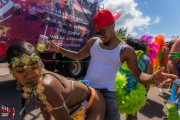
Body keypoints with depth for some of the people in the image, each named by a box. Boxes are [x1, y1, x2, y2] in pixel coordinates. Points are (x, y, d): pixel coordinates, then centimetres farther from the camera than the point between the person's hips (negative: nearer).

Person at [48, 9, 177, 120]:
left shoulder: (125, 50, -12)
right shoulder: (93, 42, 0)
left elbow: (139, 75, -12)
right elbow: (78, 56, 12)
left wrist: (152, 78, -35)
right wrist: (58, 48, 6)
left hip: (106, 93, -3)